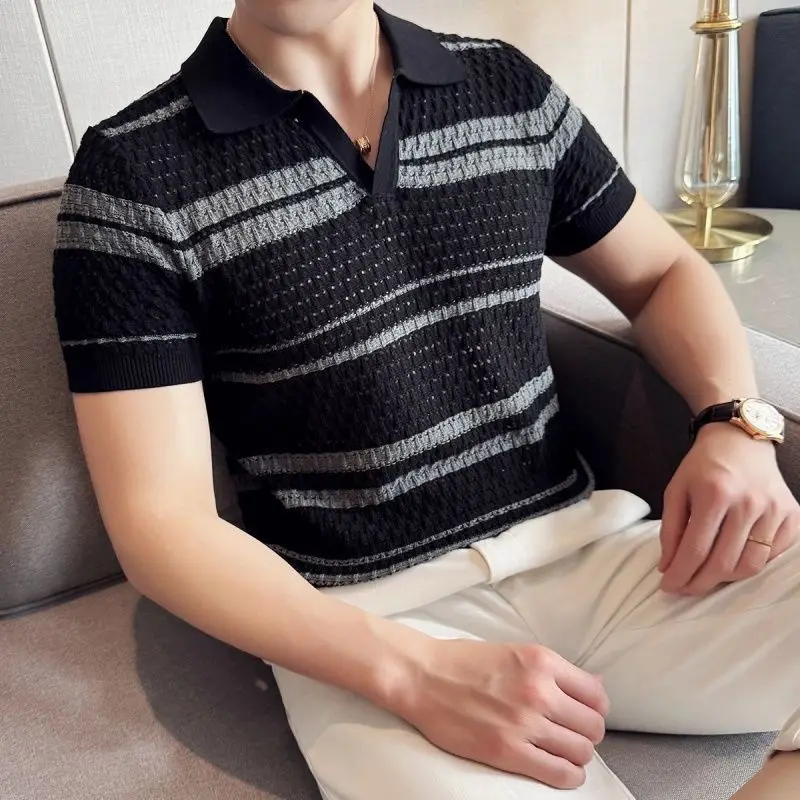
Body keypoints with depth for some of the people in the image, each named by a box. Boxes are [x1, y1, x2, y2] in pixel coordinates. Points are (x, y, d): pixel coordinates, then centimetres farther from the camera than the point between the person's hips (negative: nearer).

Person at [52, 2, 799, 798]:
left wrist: (734, 423, -4)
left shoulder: (511, 87, 7)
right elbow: (161, 522, -8)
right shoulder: (131, 175, -5)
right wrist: (413, 673, -22)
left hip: (589, 548, 6)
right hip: (369, 620, -4)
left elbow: (665, 273, 18)